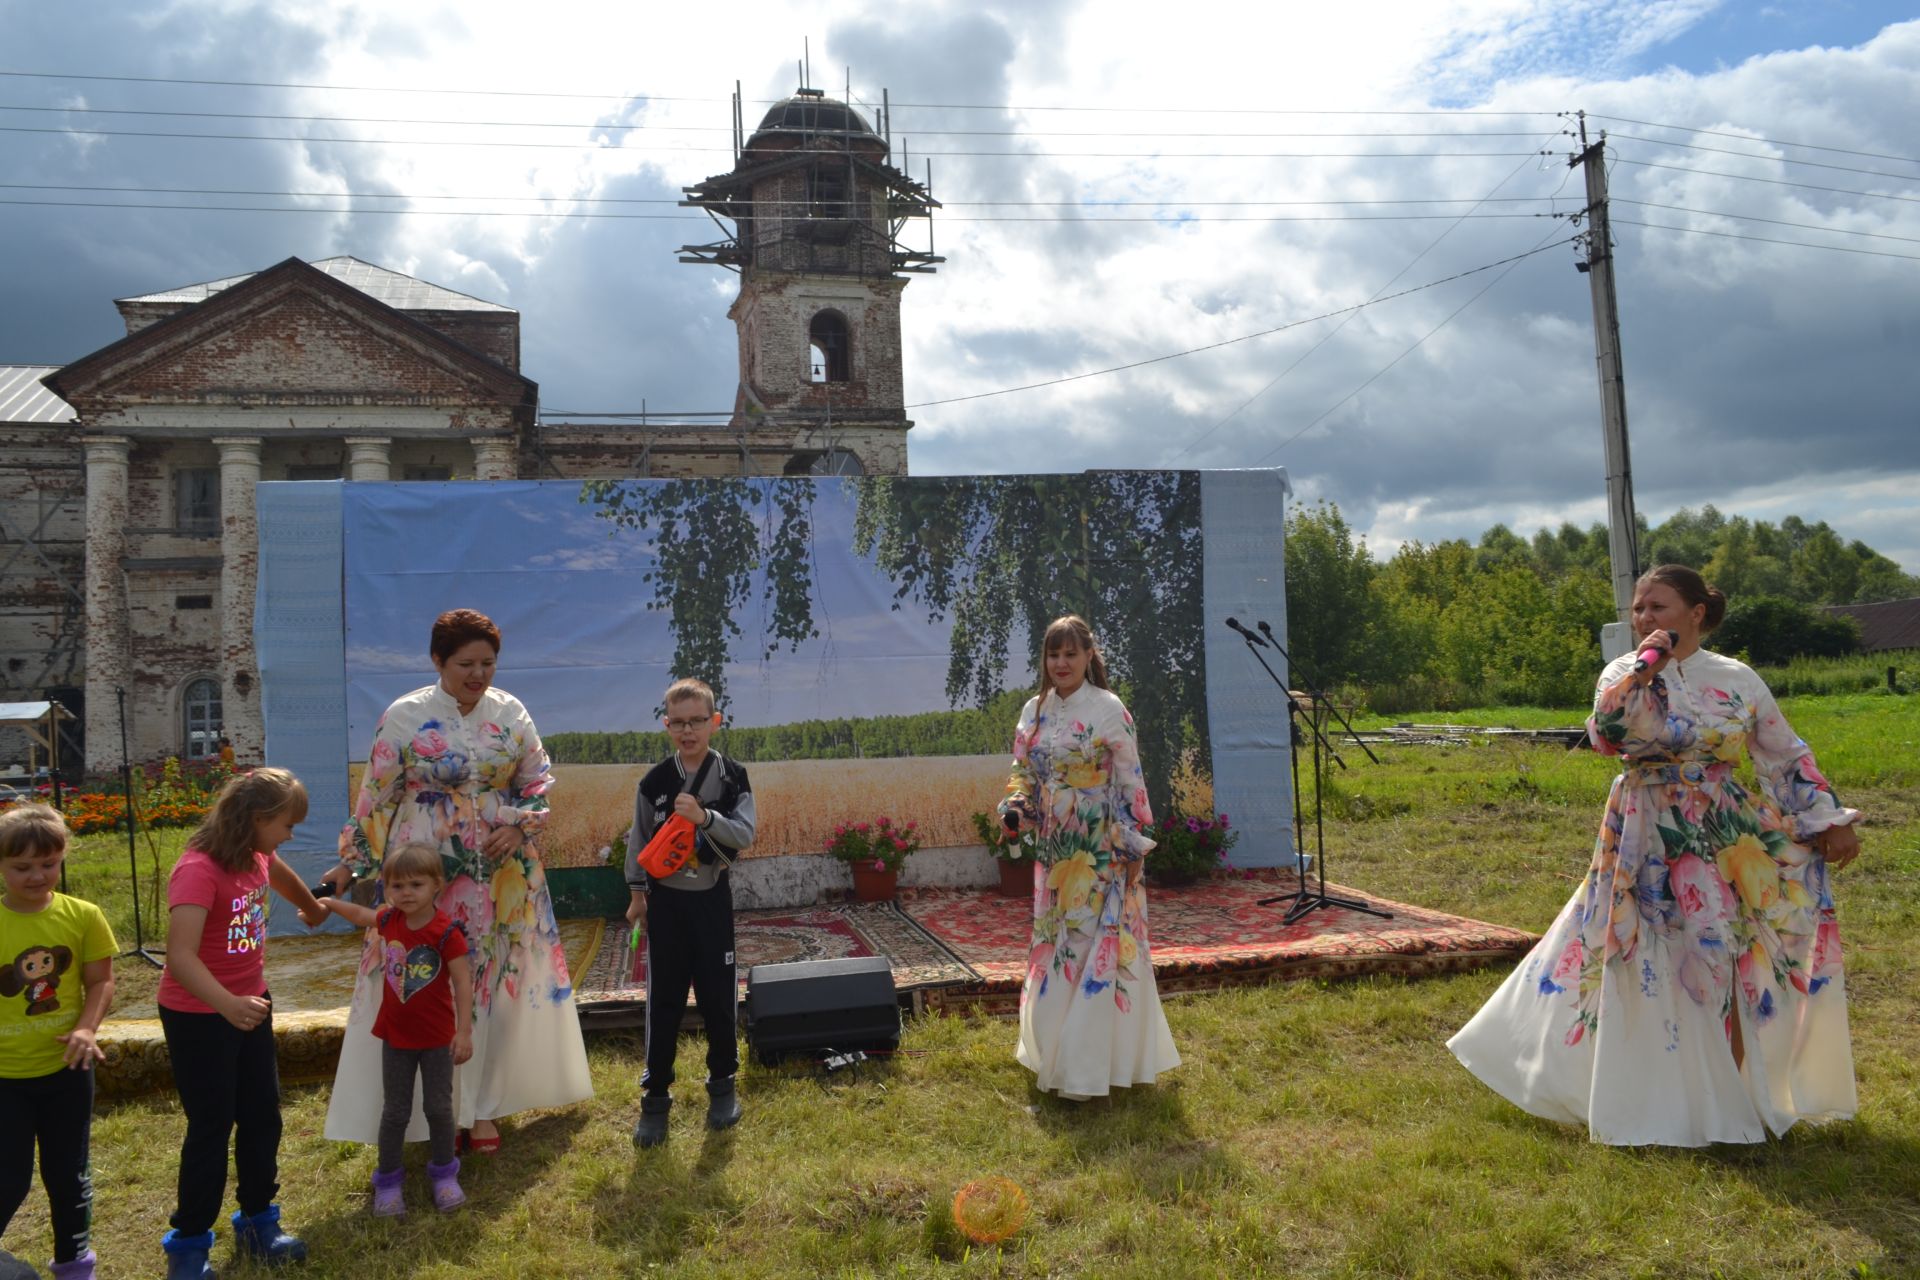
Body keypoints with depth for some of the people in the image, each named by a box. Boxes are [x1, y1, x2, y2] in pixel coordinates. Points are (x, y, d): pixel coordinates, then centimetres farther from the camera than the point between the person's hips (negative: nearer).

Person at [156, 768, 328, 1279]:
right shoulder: (198, 870, -28)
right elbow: (180, 955, -39)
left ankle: (258, 1223, 30)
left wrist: (313, 907, 44)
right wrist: (227, 1004, -52)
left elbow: (280, 875, 25)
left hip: (250, 1006, 8)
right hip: (198, 1016, -8)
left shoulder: (256, 857, -1)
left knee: (262, 1117, 14)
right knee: (212, 1128, 2)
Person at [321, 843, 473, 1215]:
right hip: (395, 1035, 4)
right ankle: (388, 1180, 24)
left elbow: (463, 984, -20)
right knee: (395, 1110, 12)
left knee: (439, 1107, 8)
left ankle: (444, 1174, 26)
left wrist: (464, 1032, -22)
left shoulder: (446, 933, -21)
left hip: (436, 1038, -4)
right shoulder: (390, 921, -4)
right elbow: (361, 914, 21)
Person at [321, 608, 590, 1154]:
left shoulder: (509, 712, 1)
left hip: (502, 872, 3)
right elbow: (375, 796, -1)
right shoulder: (404, 717, -6)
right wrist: (351, 861, -1)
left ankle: (481, 1104, 23)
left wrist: (519, 826, -7)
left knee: (494, 985, 8)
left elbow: (539, 780, 8)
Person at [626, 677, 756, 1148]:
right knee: (663, 998, 5)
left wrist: (705, 816, -27)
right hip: (665, 898, 0)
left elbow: (745, 834, -11)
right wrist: (638, 894, 5)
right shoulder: (653, 781, -3)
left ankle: (723, 1083, 26)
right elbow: (639, 840, 4)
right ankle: (655, 1095, 16)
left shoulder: (732, 776, -6)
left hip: (712, 897, 0)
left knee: (718, 994, 7)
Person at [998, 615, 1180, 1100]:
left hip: (1101, 851, -5)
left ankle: (1089, 1066, 6)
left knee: (1099, 947, -3)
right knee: (1055, 945, 12)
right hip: (1055, 850, 5)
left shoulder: (1108, 709, -8)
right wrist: (1015, 809, -8)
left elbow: (1130, 781, -7)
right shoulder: (1034, 710, 6)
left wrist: (1135, 845, -9)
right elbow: (1024, 774, 12)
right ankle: (1057, 1049, 27)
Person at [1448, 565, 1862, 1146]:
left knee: (1723, 961, 0)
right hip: (1649, 841, -1)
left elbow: (1787, 758, 9)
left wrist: (1832, 821, 5)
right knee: (1658, 966, -2)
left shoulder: (1738, 679, 3)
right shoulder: (1625, 674, -1)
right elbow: (1606, 734, -21)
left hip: (1732, 838, 1)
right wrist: (1647, 666, -18)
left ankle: (1729, 1097, 18)